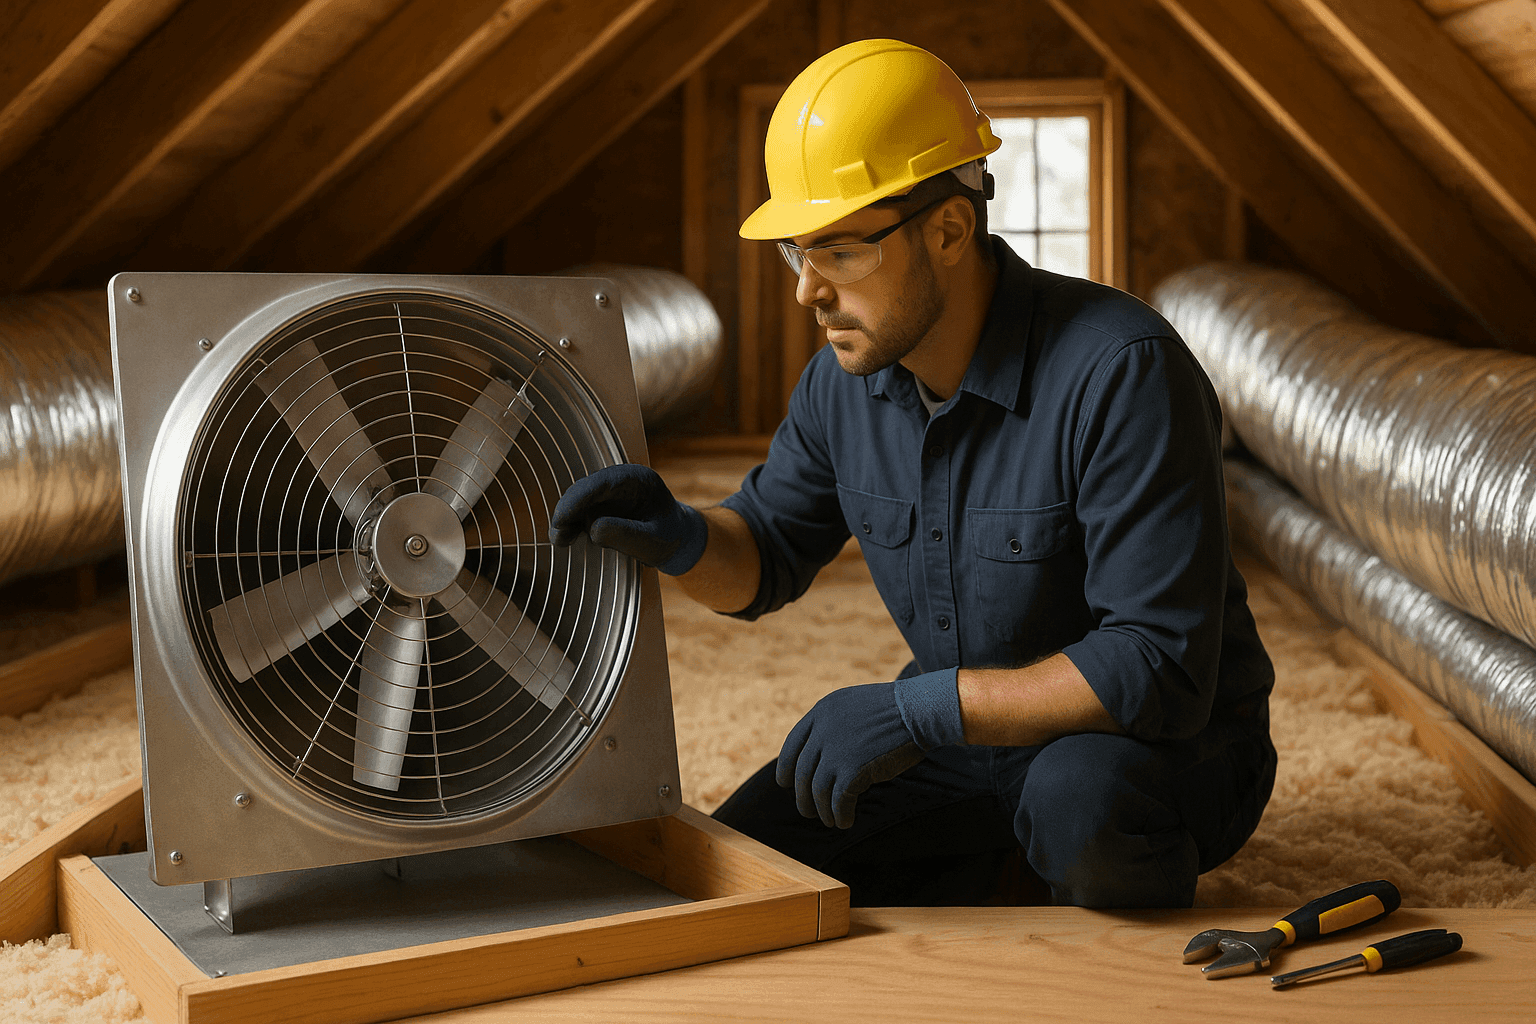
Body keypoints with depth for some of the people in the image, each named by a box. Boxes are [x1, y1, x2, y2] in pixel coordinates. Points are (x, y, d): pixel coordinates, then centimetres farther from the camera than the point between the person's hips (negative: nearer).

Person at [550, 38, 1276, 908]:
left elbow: (1162, 669, -32)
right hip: (970, 731, 6)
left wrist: (916, 708, -35)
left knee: (1083, 804, -39)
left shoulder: (1120, 372, -29)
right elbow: (765, 558, 9)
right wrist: (679, 537, -15)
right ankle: (995, 872, 15)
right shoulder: (846, 378, -7)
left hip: (1168, 743, -5)